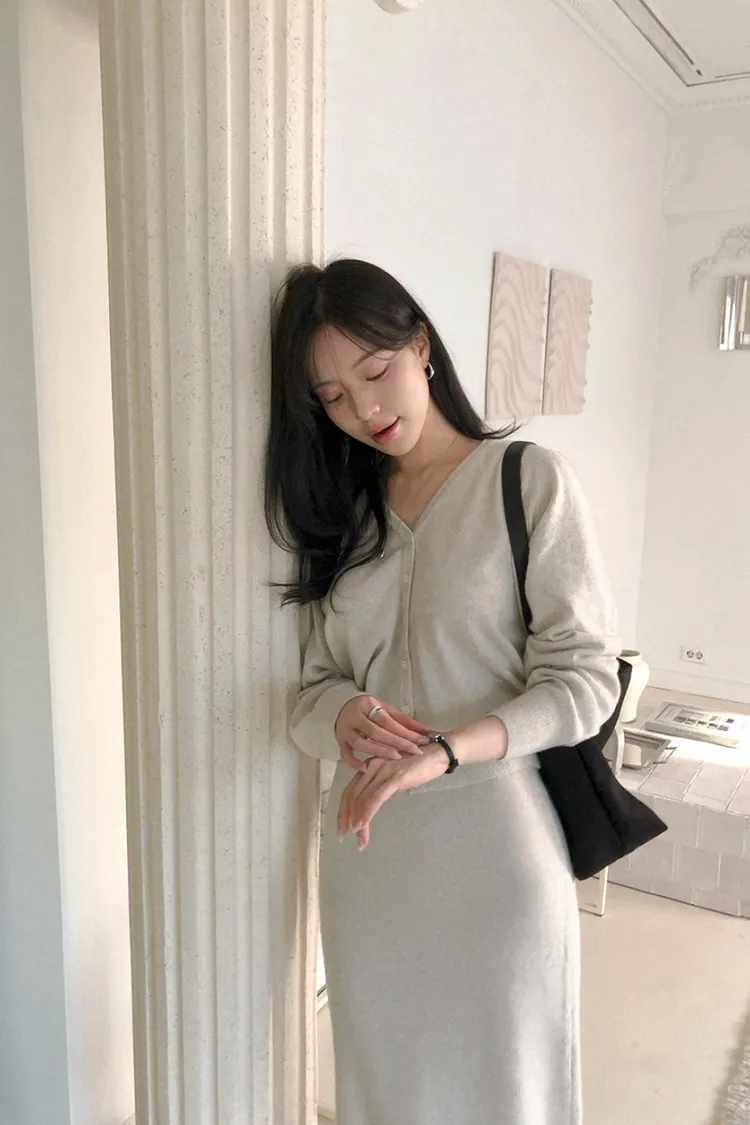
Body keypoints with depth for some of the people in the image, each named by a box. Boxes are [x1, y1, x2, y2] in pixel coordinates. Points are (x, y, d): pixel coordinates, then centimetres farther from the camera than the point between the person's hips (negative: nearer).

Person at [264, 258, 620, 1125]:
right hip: (367, 849, 4)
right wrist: (341, 718, -17)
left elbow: (586, 680, -10)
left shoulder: (529, 480, -7)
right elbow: (318, 682, 7)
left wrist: (444, 750, -24)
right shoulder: (341, 509, 8)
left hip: (494, 848, -4)